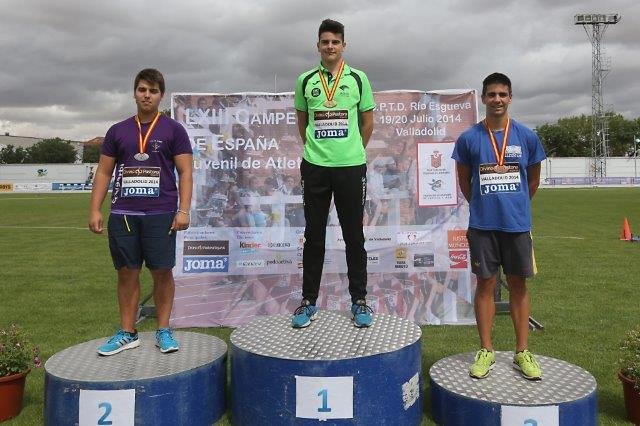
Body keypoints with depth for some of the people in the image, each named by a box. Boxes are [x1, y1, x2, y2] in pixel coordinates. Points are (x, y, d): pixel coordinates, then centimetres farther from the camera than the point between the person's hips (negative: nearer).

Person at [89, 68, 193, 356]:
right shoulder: (118, 131, 12)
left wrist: (184, 210, -10)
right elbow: (103, 172, 13)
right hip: (122, 213, 3)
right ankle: (127, 333, 17)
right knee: (127, 273, 7)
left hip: (160, 213, -3)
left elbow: (185, 172, -1)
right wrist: (95, 210, 5)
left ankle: (163, 331, 13)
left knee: (162, 272, 1)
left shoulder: (173, 130, 4)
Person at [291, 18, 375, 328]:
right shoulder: (306, 80, 7)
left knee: (354, 236, 5)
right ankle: (309, 300, 18)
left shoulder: (358, 78, 4)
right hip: (314, 167, 1)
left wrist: (354, 151, 11)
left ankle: (359, 300, 17)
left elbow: (367, 121, 10)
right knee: (314, 236, 7)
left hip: (351, 166, -1)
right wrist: (314, 148, 13)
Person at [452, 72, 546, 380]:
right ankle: (486, 352, 16)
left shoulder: (527, 137, 2)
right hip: (482, 225, -1)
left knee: (518, 285, 8)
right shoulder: (469, 138, -1)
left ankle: (522, 352, 19)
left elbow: (533, 179, 14)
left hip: (518, 224, 1)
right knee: (485, 285, 5)